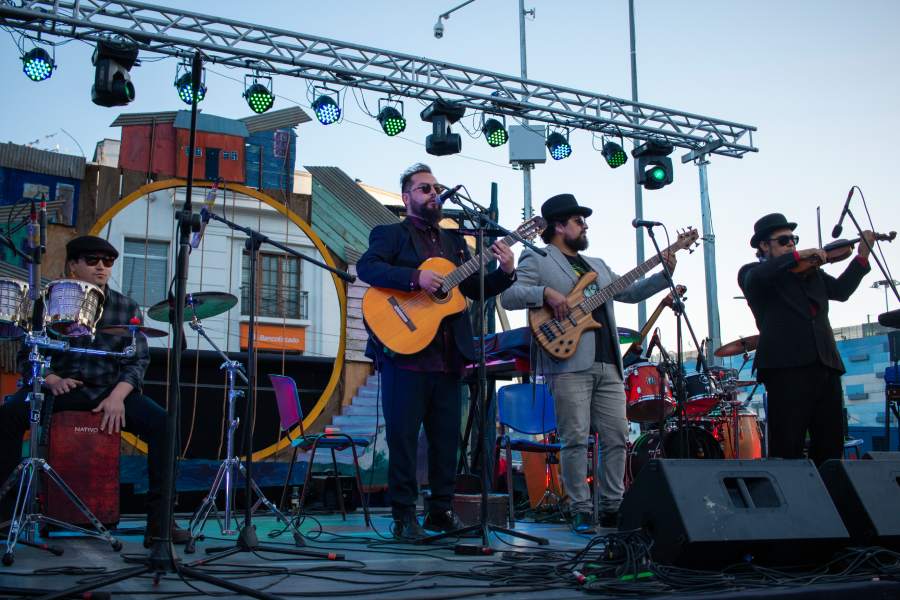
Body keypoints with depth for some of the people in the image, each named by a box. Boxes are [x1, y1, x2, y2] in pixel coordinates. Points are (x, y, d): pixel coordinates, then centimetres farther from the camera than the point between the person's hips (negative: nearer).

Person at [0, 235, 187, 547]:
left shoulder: (126, 308, 9)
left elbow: (138, 360, 2)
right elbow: (27, 355, 3)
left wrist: (118, 396, -16)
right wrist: (51, 379, -19)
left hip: (113, 390, 1)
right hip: (60, 386, 0)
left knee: (162, 423, -24)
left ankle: (159, 519, -17)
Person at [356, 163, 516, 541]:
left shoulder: (454, 241, 22)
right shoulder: (390, 234, 4)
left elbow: (477, 290, 19)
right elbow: (366, 267, -15)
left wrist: (505, 272, 1)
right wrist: (415, 277, -24)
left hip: (448, 357, 6)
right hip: (405, 353, -5)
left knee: (447, 438, 9)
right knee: (403, 437, -2)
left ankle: (441, 510, 20)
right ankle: (404, 517, 6)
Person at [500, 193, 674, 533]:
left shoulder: (597, 265, 26)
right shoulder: (536, 260, 4)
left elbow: (630, 292, 25)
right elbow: (508, 297, -7)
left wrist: (664, 276, 14)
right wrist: (545, 293, -20)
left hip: (608, 365, 7)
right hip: (569, 364, -6)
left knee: (617, 437, 5)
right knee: (576, 439, -6)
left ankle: (613, 508, 16)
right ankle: (580, 511, 3)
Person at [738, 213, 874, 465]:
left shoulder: (810, 272, 25)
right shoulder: (751, 273, 8)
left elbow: (841, 290, 16)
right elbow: (757, 278, -15)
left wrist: (862, 256, 9)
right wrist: (798, 256, -13)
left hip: (825, 365, 6)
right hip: (786, 368, -6)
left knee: (831, 445, 5)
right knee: (787, 448, -7)